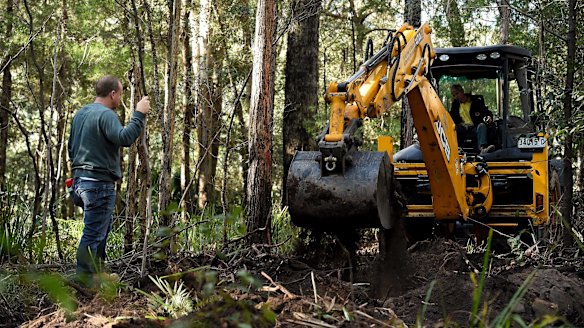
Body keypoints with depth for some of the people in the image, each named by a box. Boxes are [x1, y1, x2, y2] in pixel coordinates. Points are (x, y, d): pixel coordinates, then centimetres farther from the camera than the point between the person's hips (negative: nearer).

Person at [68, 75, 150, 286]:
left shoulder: (80, 114, 16)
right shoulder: (106, 114, -14)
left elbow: (71, 148, 24)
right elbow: (125, 138, -29)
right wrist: (139, 114, -22)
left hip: (81, 179, 10)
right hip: (100, 183, -10)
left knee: (102, 230, 20)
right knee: (94, 233, -7)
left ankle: (98, 273, 25)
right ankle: (84, 279, -6)